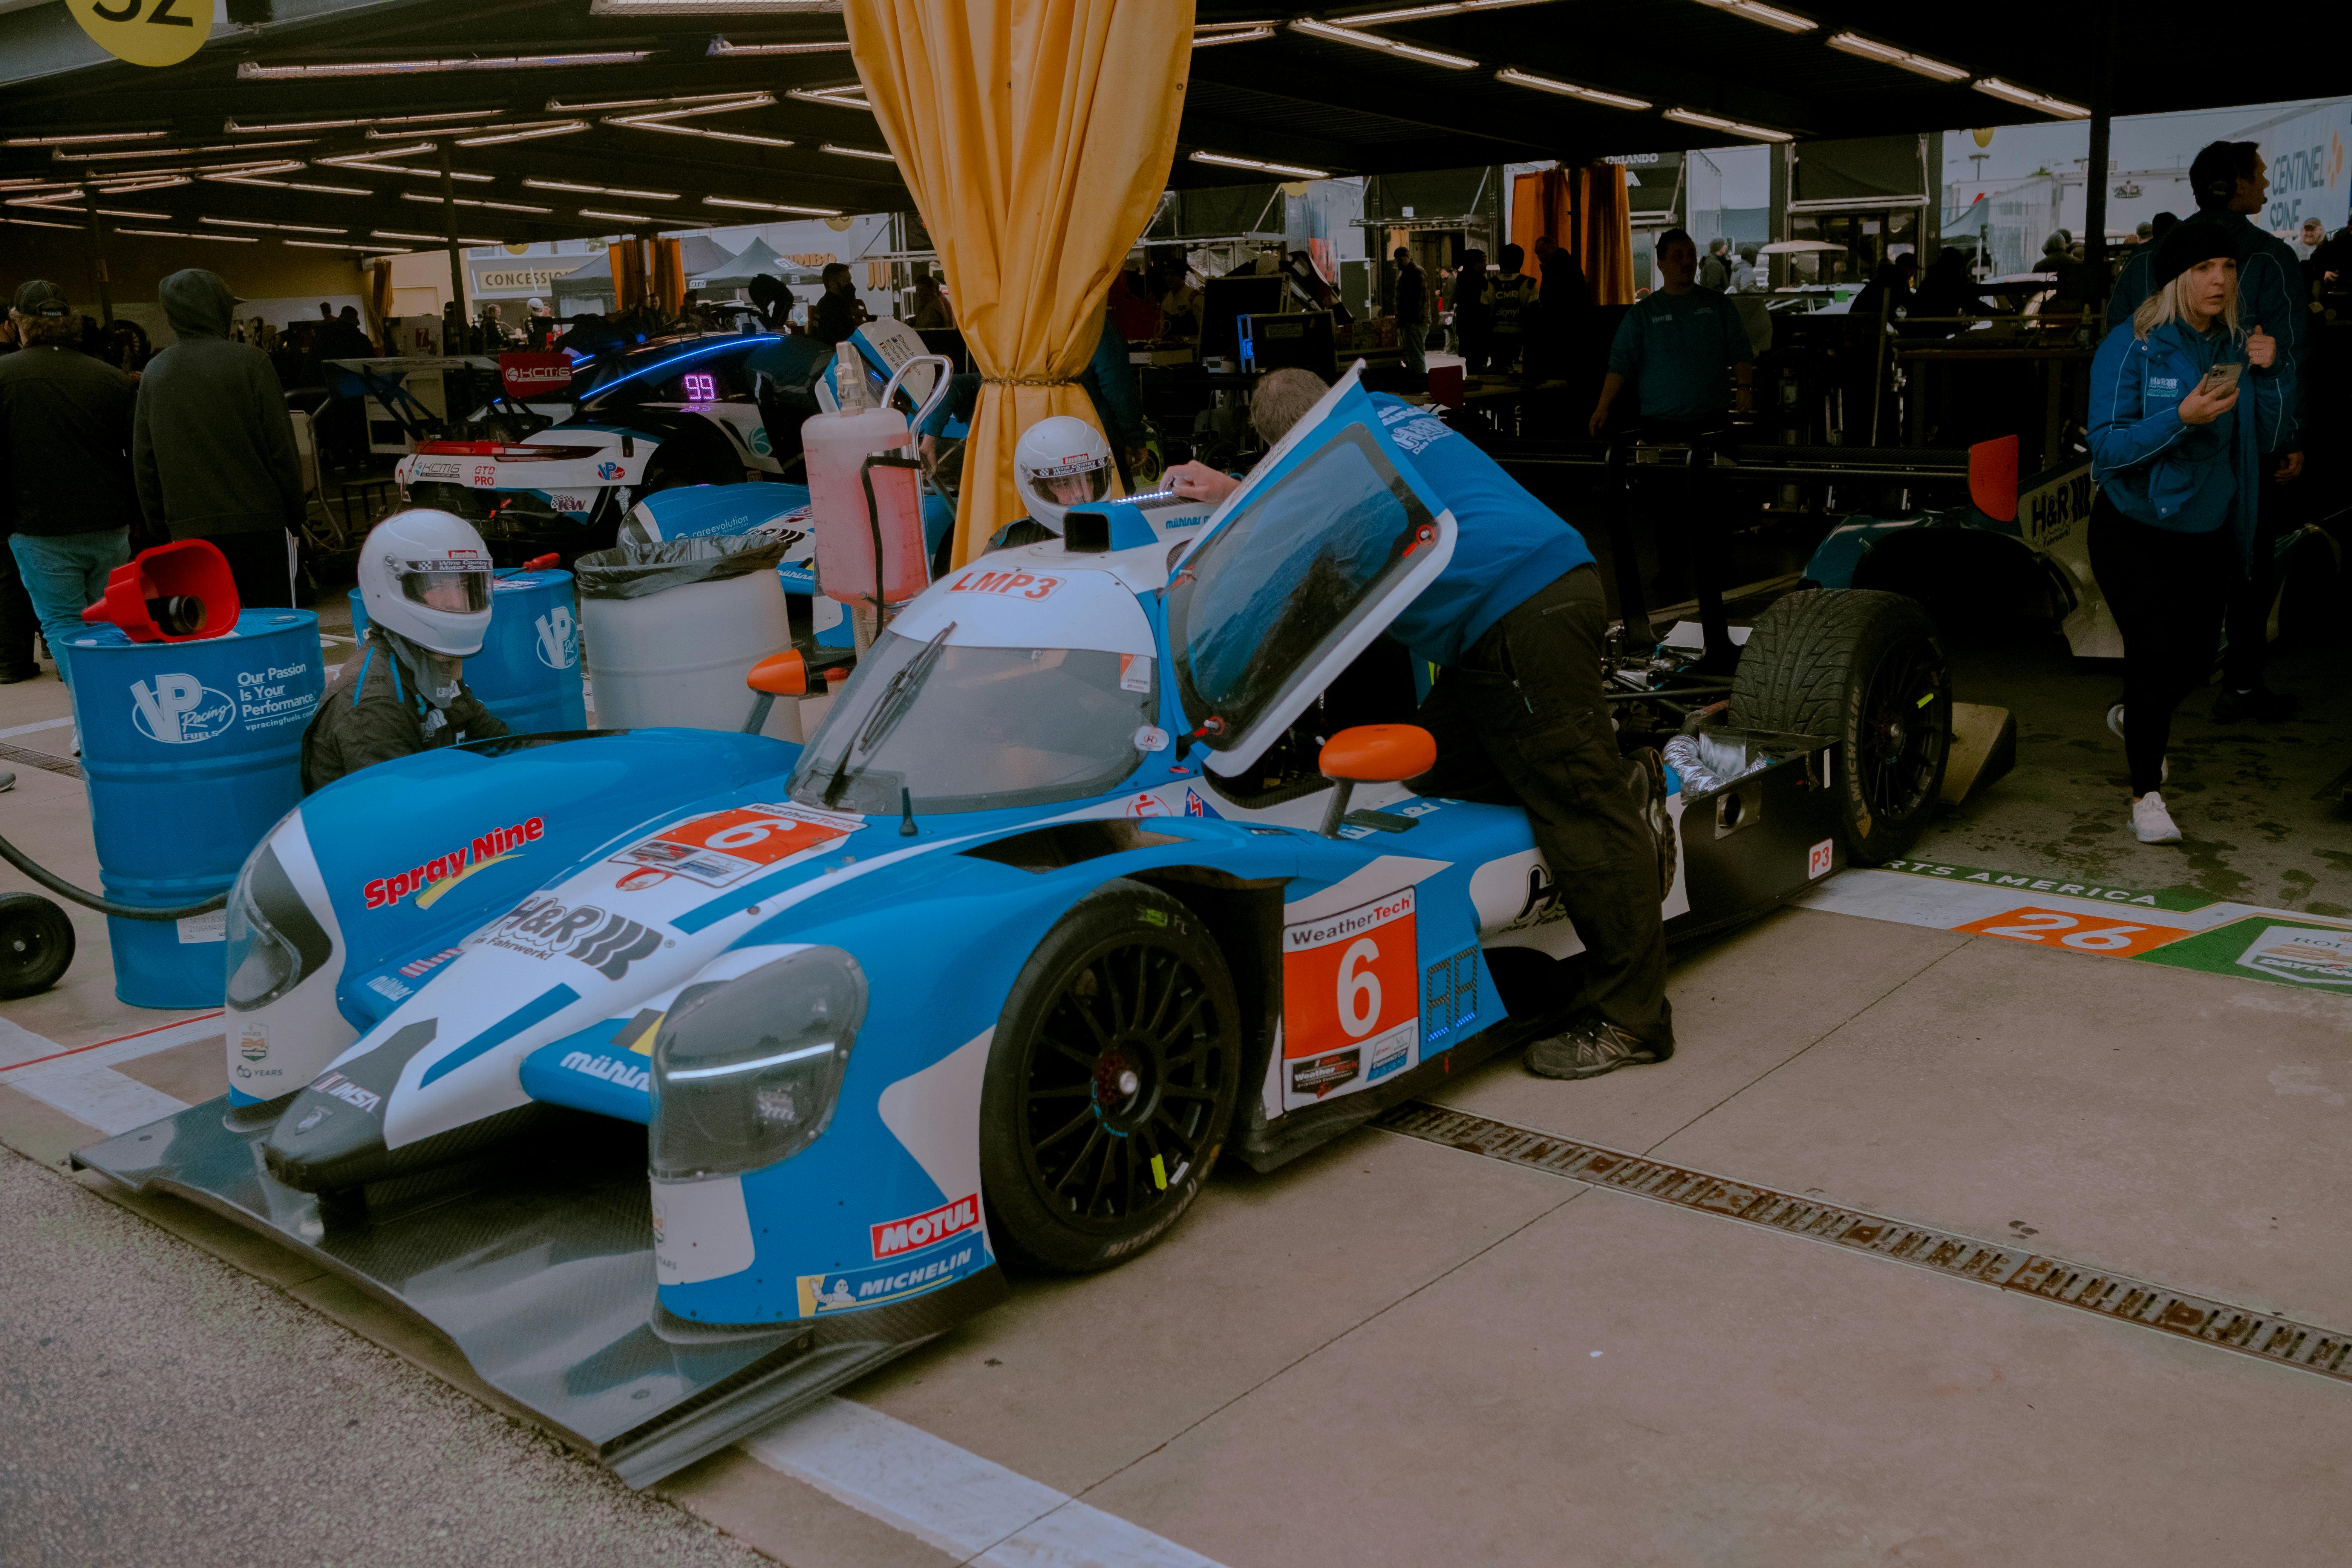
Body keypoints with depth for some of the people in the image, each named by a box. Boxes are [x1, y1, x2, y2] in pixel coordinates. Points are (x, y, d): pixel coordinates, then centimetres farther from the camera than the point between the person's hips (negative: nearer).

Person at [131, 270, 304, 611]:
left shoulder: (154, 373, 8)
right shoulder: (250, 362, -7)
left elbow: (143, 462, 11)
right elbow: (281, 447, -7)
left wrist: (161, 523, 18)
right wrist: (295, 513, 2)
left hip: (188, 529, 4)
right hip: (258, 522, -4)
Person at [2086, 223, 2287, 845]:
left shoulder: (2239, 343, 1)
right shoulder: (2133, 346, -13)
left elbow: (2271, 431, 2)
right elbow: (2107, 447, -18)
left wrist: (2271, 372, -13)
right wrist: (2181, 417, -31)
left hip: (2211, 533, 5)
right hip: (2136, 531, -5)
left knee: (2196, 653, 14)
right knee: (2154, 652, -11)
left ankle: (2133, 716, 47)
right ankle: (2147, 794, 3)